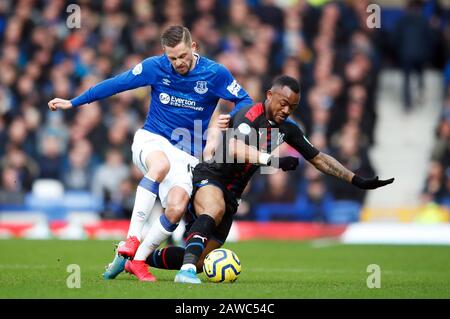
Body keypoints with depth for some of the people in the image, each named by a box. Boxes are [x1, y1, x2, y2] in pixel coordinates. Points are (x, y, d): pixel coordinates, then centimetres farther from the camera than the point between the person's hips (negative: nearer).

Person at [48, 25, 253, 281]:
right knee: (161, 165, -39)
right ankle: (133, 238, -42)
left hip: (188, 153, 1)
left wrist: (231, 120, -20)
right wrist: (72, 103, 8)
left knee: (176, 209, -24)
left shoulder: (215, 74, -7)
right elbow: (116, 84, 4)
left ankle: (138, 259, -5)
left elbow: (245, 101, 3)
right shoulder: (155, 67, -5)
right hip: (152, 139, -1)